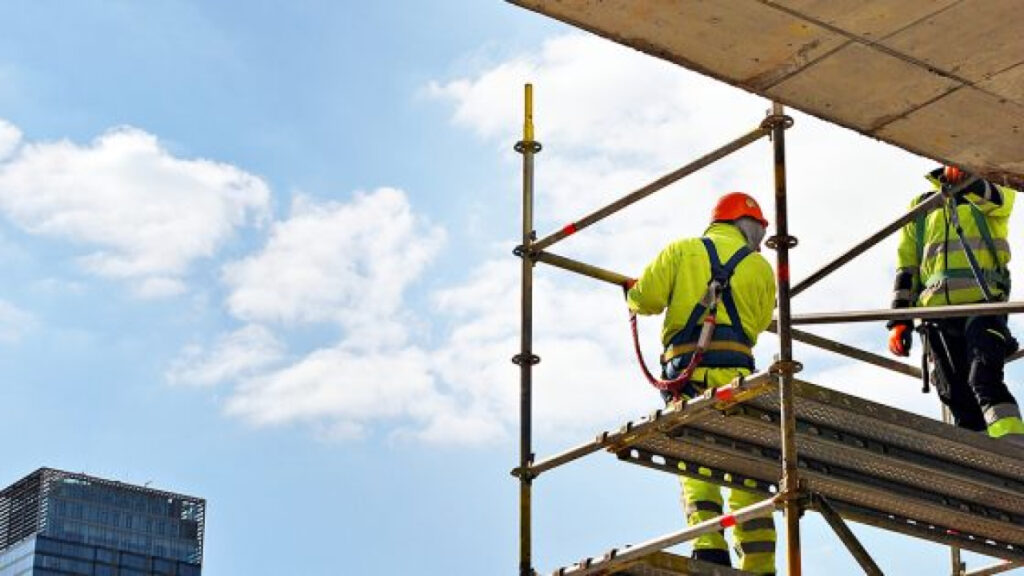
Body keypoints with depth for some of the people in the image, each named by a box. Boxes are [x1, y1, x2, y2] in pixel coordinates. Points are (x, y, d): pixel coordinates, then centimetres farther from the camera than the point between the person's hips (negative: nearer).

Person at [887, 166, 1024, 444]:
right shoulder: (919, 208, 25)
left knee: (985, 379, -24)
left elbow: (1000, 200, -10)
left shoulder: (989, 190, 16)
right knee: (959, 399, -4)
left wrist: (967, 181, -32)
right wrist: (899, 320, 8)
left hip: (982, 305, -4)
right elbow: (906, 267, 21)